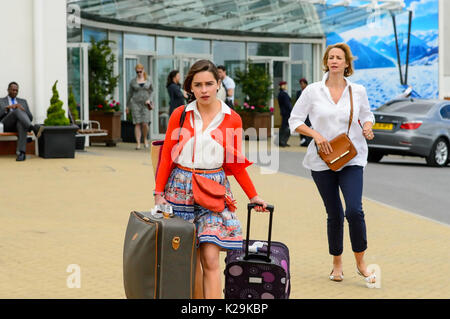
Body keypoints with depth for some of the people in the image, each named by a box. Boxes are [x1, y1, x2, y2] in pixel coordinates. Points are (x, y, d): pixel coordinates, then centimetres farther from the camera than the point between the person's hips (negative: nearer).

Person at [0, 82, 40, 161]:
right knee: (17, 110, -34)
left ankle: (21, 153, -53)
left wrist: (22, 110, -4)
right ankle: (33, 128, -56)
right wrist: (7, 107, -12)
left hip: (19, 124, 1)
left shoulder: (23, 102, 28)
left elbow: (30, 118, 16)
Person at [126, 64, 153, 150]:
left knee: (145, 123, -9)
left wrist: (149, 99, -2)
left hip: (145, 104, 0)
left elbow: (151, 90, 16)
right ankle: (138, 143, -2)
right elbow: (130, 93, 10)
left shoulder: (148, 80, 4)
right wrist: (127, 106, 12)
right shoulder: (133, 81, 2)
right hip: (135, 103, 0)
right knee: (137, 124, -5)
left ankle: (145, 138, 17)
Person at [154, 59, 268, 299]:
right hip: (181, 188, 1)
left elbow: (236, 163, 10)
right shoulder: (180, 115, 2)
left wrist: (253, 196, 9)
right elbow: (167, 156, 6)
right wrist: (159, 193, 1)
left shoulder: (232, 119, 2)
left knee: (210, 258, -11)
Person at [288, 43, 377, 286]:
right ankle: (337, 264, 24)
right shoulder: (313, 91, -1)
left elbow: (367, 115, 18)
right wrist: (316, 134, -13)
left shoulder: (358, 91, 3)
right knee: (334, 214, 7)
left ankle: (360, 263, 4)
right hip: (322, 160, 0)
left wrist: (367, 127, -4)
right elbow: (295, 120, 2)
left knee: (354, 210, -14)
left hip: (352, 158, 0)